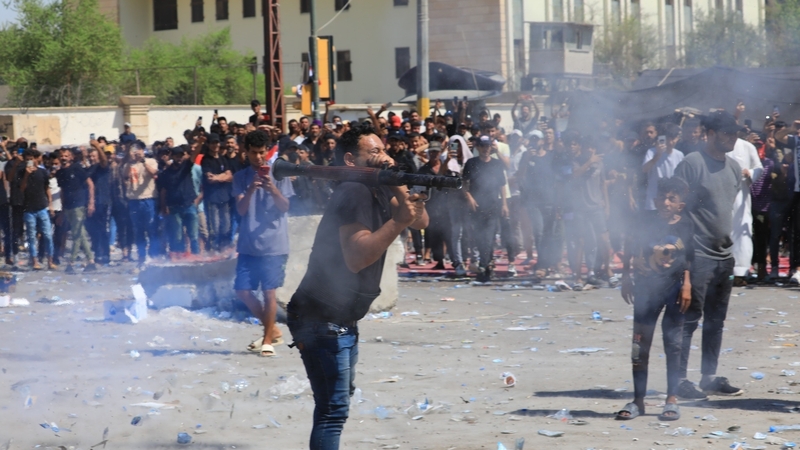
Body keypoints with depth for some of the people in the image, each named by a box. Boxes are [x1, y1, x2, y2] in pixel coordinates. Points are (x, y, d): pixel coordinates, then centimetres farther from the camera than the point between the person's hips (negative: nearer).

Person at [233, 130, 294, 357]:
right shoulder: (241, 177, 6)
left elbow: (285, 207, -6)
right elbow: (241, 209, -3)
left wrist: (273, 190, -25)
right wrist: (250, 190, -21)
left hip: (273, 243, -3)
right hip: (248, 244, 4)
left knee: (269, 291, -4)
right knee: (243, 290, 2)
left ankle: (268, 340, 6)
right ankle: (272, 329, 20)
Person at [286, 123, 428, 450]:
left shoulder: (379, 192, 10)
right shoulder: (354, 193, -18)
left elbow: (421, 221, 4)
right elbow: (356, 257, -29)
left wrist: (398, 187, -10)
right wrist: (397, 222, -36)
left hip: (342, 319, 11)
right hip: (321, 320, -11)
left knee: (339, 400, 24)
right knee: (333, 409, -14)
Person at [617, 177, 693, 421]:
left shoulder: (685, 228, -1)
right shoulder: (646, 224, 2)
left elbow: (689, 261, 1)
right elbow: (629, 249, 9)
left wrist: (687, 285, -8)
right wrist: (626, 278, 6)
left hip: (674, 289, -1)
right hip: (647, 289, 1)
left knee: (673, 344, 3)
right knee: (639, 345, 2)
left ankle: (672, 400, 10)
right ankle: (638, 399, 10)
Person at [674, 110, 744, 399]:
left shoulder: (734, 167, 13)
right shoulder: (692, 164, -10)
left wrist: (730, 241, 18)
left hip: (724, 255, 8)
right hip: (697, 255, -8)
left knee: (716, 321, 11)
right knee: (689, 319, -6)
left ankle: (710, 377, 19)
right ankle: (679, 379, -1)